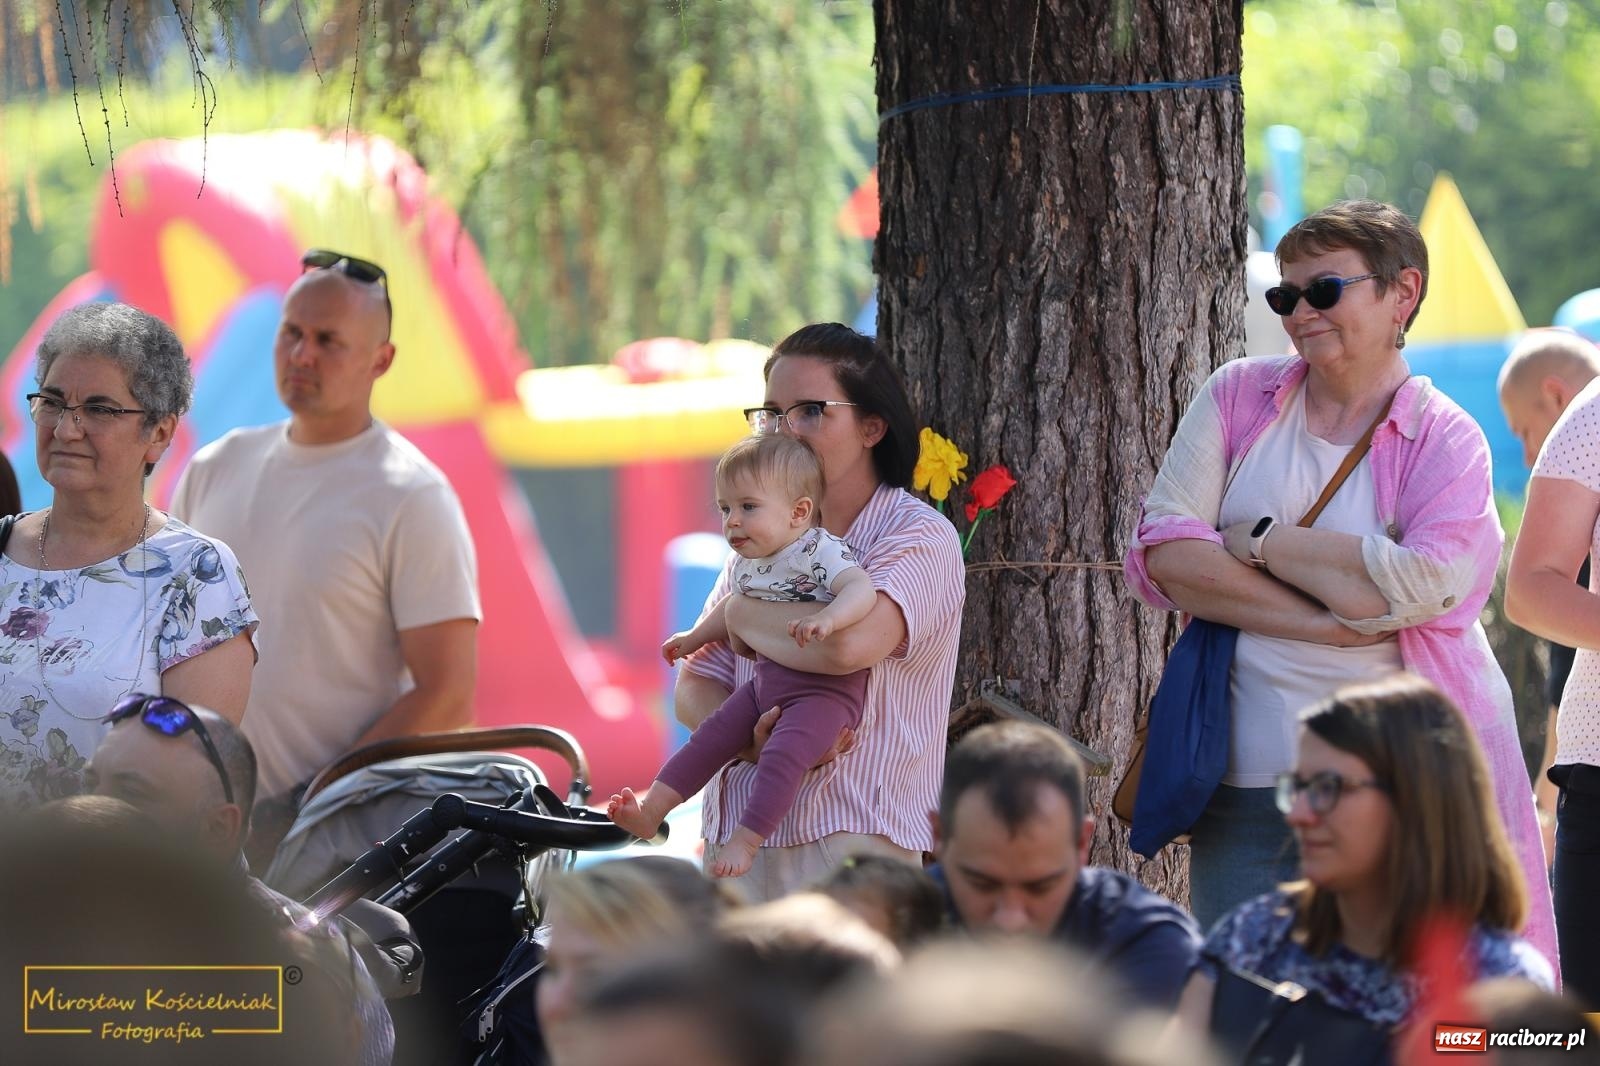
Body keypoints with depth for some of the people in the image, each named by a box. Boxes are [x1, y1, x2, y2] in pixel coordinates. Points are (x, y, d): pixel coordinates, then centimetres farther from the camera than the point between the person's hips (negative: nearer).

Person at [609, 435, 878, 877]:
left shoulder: (820, 552, -17)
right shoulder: (747, 564, 9)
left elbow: (861, 589, -33)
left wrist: (827, 617, -50)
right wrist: (695, 638, 42)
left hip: (824, 691, -9)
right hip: (766, 683, 9)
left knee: (780, 755, -25)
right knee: (711, 735, 4)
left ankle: (745, 841, -24)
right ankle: (650, 810, 7)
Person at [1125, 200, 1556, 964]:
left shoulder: (1446, 442, 2)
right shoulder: (1238, 398, 9)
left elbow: (1425, 584, -17)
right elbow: (1159, 556, -3)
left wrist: (1260, 541, -8)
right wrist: (1328, 619, -12)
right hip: (1254, 778, 2)